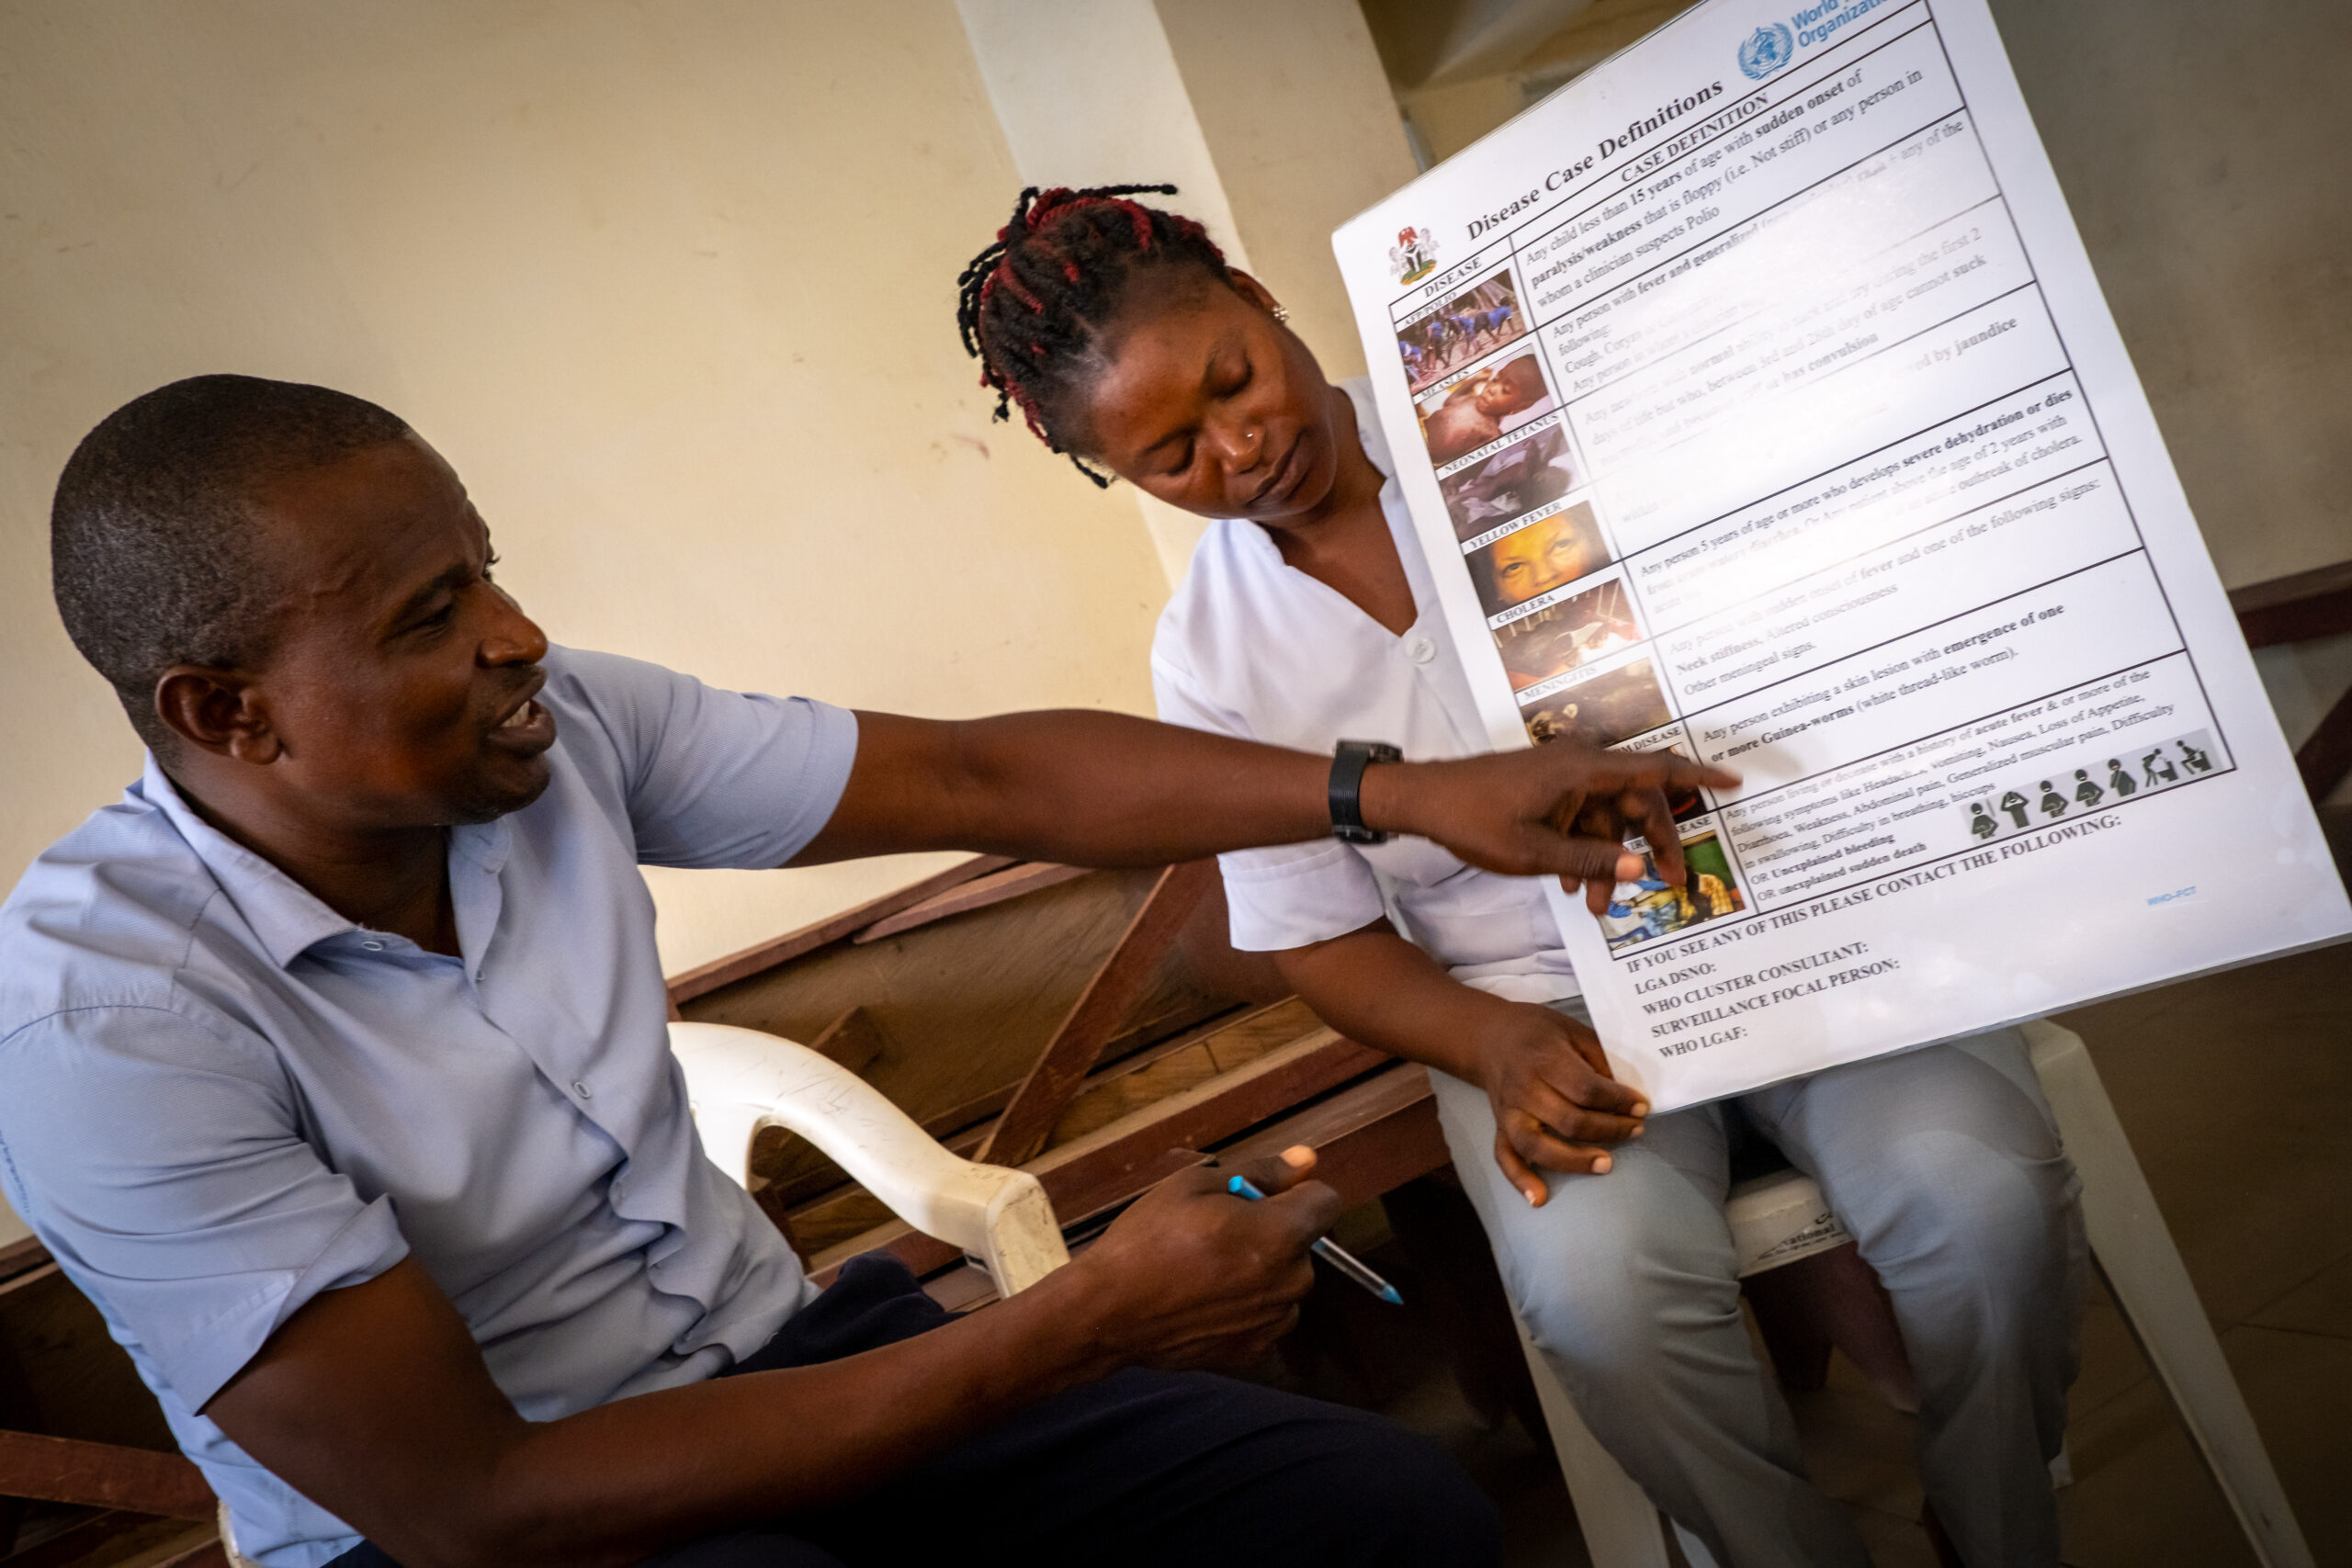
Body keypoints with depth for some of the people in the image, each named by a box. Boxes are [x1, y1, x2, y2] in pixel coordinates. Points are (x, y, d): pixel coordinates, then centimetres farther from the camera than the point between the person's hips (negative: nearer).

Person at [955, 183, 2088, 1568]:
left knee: (1978, 1196, -24)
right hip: (1543, 998, 1)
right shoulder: (1210, 659, 1)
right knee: (1603, 1290, -28)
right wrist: (1498, 1048, -14)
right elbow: (1321, 939, 4)